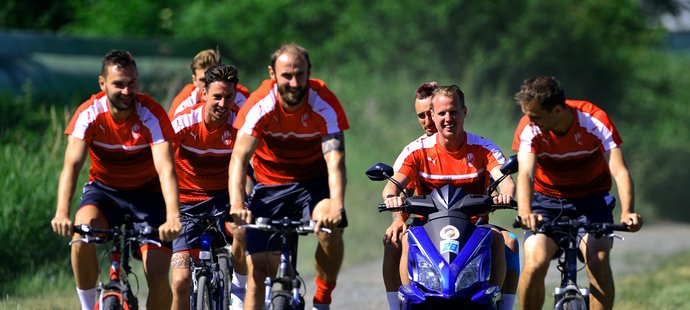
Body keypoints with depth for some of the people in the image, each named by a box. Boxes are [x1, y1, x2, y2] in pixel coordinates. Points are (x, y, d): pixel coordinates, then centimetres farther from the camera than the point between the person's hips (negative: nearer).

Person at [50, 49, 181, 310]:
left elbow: (165, 168, -34)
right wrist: (62, 213, -46)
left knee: (158, 276, -12)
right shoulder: (89, 114, -20)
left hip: (147, 191, -1)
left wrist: (173, 217, -50)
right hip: (104, 189, 1)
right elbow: (72, 164, -29)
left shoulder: (151, 114, -23)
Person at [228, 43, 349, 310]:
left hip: (314, 182, -1)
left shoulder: (324, 104, -21)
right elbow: (239, 157, -28)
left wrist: (337, 205, -47)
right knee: (258, 267, -9)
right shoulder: (260, 105, -21)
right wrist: (237, 204, -45)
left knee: (330, 227, -31)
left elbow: (335, 160, -29)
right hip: (271, 185, 1)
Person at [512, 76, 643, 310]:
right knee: (535, 264, -21)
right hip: (547, 200, 1)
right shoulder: (529, 128, -20)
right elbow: (526, 173, -32)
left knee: (598, 260, -25)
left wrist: (627, 212, -47)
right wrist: (525, 211, -53)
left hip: (591, 199, -1)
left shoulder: (594, 122, -23)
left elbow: (619, 170, -29)